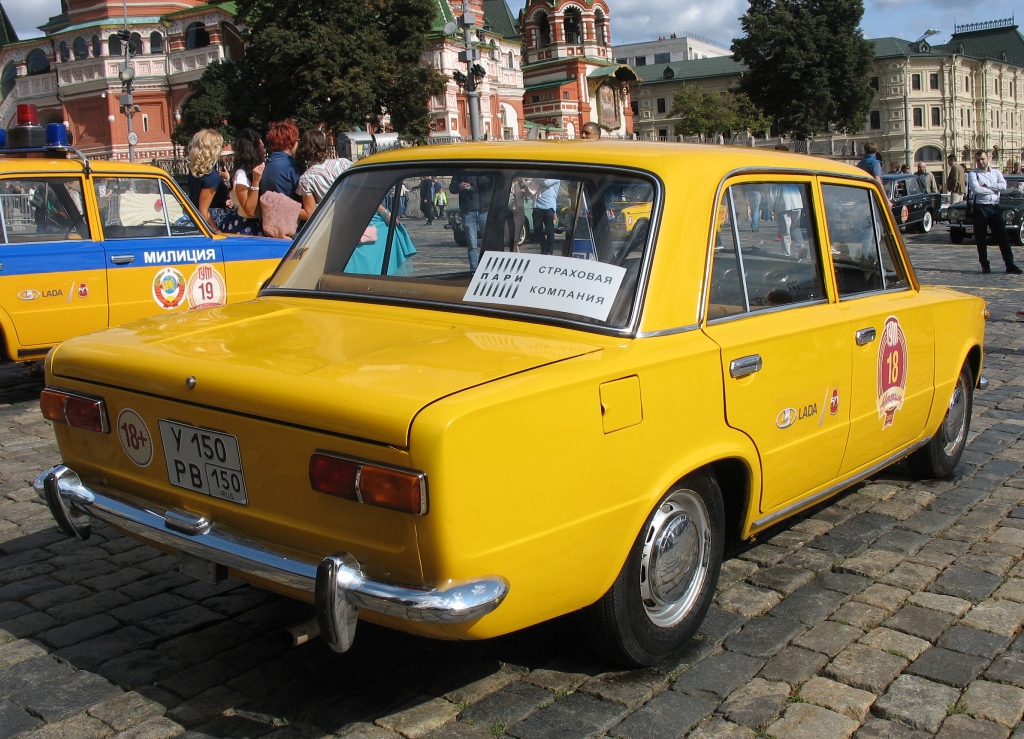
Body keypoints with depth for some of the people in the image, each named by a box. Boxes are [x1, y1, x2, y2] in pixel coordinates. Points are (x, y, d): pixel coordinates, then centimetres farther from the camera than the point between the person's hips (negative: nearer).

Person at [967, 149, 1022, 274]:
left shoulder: (996, 172, 13)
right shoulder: (973, 174, 3)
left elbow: (1003, 185, -5)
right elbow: (976, 189, -14)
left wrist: (986, 186, -10)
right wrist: (993, 189, -5)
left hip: (995, 207, 2)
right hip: (980, 208, -2)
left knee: (1003, 237, 0)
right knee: (981, 239, 2)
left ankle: (1010, 265, 1)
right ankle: (985, 265, 11)